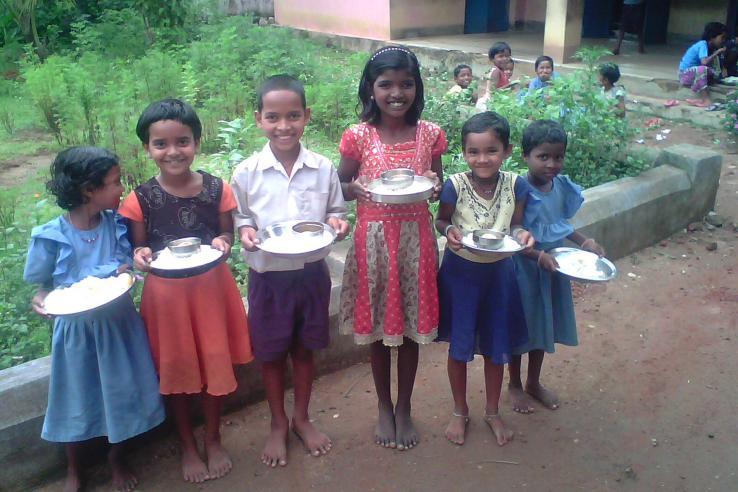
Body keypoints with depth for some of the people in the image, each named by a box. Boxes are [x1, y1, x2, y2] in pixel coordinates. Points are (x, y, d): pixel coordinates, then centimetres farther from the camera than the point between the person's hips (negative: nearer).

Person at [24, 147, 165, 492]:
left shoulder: (117, 224, -9)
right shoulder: (52, 236, -16)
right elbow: (43, 284, -2)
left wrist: (128, 269, -15)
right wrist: (41, 299, -23)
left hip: (118, 323, 2)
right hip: (75, 328, -2)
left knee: (120, 391, 14)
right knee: (76, 398, 14)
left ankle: (116, 458, 41)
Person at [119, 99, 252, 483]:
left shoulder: (217, 189, -7)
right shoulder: (141, 199, -9)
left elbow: (226, 234, 4)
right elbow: (140, 247, 0)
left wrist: (222, 243, -18)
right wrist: (140, 256, -22)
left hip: (211, 286, 1)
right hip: (166, 292, 0)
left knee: (215, 363, 11)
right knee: (176, 369, 12)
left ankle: (213, 439, 35)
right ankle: (187, 445, 34)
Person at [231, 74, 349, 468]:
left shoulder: (324, 168, -6)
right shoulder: (245, 173, -9)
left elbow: (336, 211, 5)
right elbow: (239, 217, 1)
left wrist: (336, 222, -16)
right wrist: (245, 232, -20)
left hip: (312, 273, 1)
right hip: (267, 276, -1)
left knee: (304, 349, 17)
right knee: (270, 353, 14)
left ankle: (302, 417, 39)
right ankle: (278, 424, 36)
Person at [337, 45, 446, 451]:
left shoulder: (430, 134, -2)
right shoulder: (358, 136, -6)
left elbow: (438, 187, 8)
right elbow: (340, 186, 3)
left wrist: (435, 186, -15)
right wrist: (357, 190, -19)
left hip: (415, 239, 1)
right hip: (374, 240, -1)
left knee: (411, 326, 12)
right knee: (378, 326, 12)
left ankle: (404, 408, 33)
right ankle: (384, 407, 34)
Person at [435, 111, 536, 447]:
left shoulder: (516, 186, -11)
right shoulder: (455, 185, -16)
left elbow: (515, 224, 1)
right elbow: (441, 220, -2)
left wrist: (520, 234, -21)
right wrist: (448, 232, -24)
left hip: (498, 272, 2)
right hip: (460, 271, -2)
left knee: (496, 347, 16)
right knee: (459, 346, 12)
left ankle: (493, 412, 39)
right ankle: (460, 412, 34)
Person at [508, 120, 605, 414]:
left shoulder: (562, 185, -3)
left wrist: (585, 242, -2)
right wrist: (539, 256, -32)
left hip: (554, 268, 6)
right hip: (525, 269, -6)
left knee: (543, 325, 20)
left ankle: (534, 382, 40)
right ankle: (515, 384, 33)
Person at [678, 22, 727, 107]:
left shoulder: (710, 46, 6)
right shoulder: (703, 45, -18)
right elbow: (704, 62, -34)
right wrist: (716, 53, -23)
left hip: (696, 75, 9)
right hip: (685, 75, -9)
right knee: (702, 69, -36)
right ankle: (706, 100, -41)